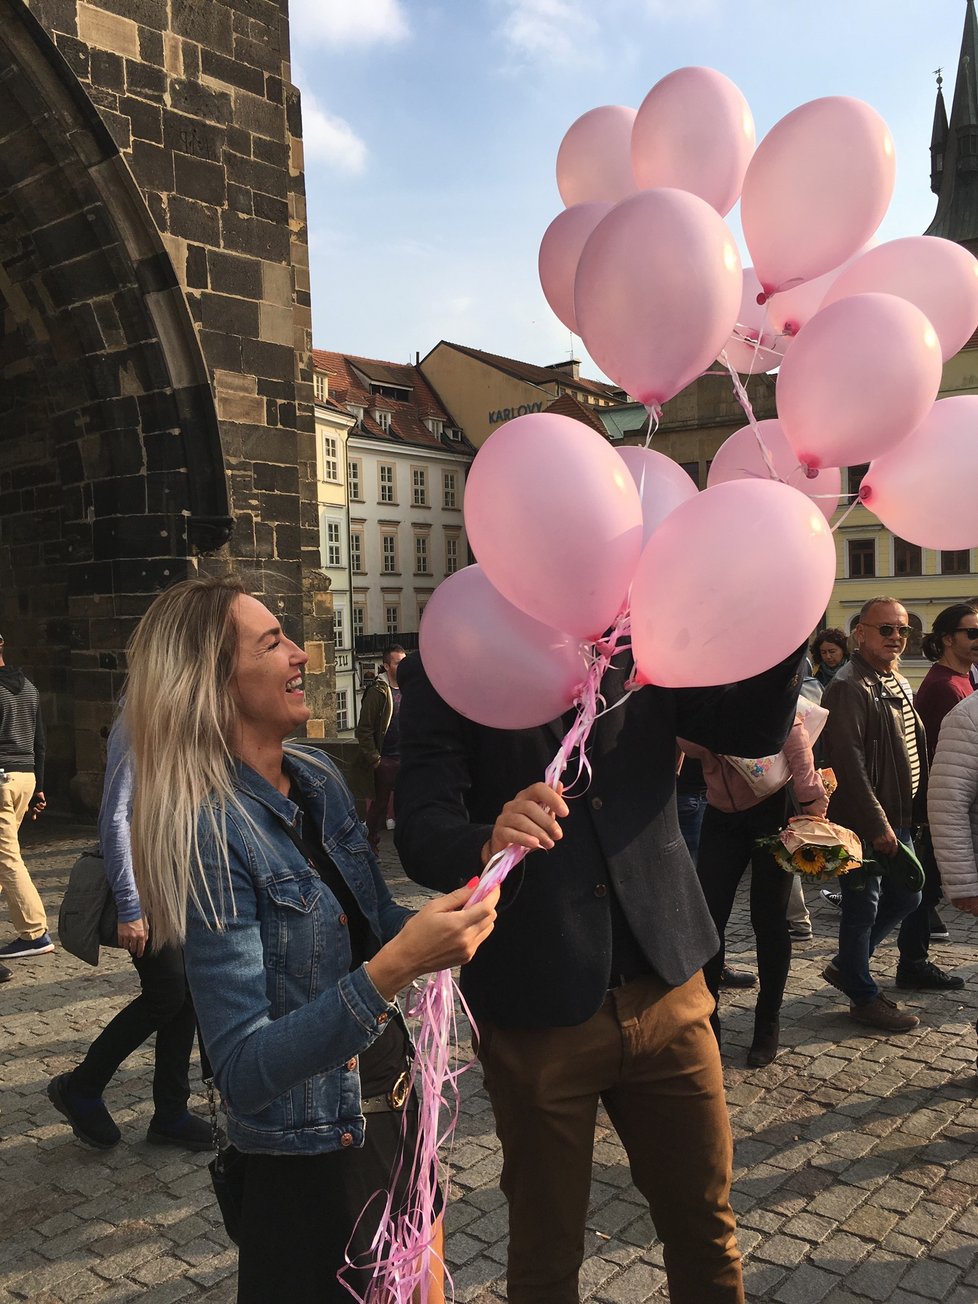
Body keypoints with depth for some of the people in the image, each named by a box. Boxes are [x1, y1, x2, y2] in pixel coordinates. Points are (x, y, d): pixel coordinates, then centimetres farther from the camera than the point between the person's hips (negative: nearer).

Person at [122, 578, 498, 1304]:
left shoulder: (319, 780, -3)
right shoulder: (209, 832, -24)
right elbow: (244, 1073, -26)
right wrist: (392, 969, -38)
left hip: (396, 1111, 7)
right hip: (315, 1155, -7)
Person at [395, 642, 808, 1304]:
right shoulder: (444, 675, -9)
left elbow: (754, 726, -2)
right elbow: (421, 831, -18)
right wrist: (489, 844, -39)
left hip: (666, 991, 3)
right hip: (537, 1010, -3)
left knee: (706, 1230, 20)